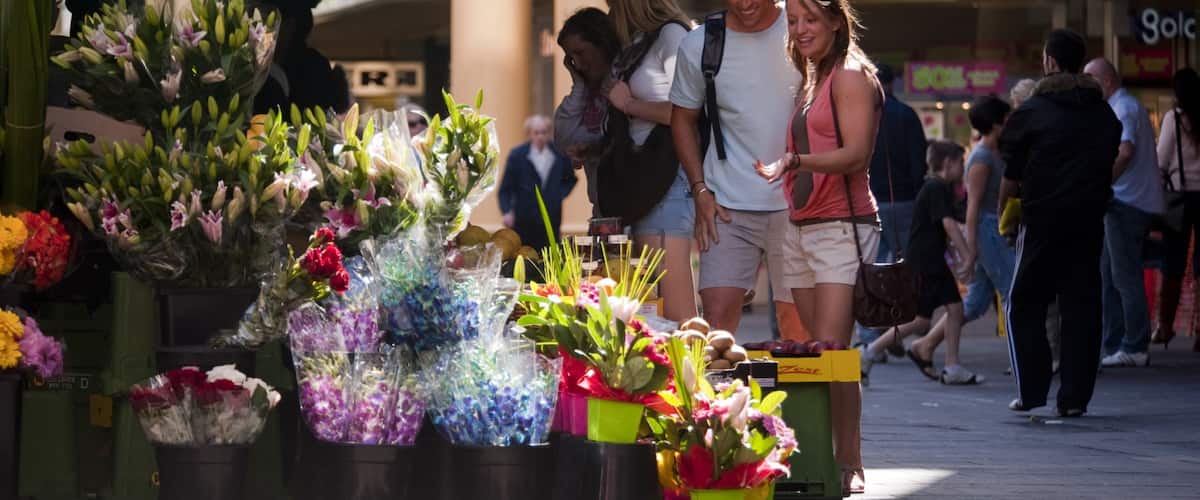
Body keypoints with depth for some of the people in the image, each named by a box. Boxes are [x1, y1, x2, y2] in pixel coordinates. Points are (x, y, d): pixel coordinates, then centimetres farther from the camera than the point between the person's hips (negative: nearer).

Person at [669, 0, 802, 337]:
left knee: (794, 313, 5)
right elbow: (683, 118, 14)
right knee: (717, 312, -9)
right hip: (729, 206, 1)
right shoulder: (697, 46, 2)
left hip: (795, 203, -1)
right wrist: (700, 189, 4)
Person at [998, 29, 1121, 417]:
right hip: (1090, 220, 4)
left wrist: (1004, 211, 14)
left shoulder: (1030, 113, -4)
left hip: (1043, 221, -4)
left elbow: (1011, 177, -2)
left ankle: (1031, 391, 0)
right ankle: (1075, 397, 3)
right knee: (1082, 305, 6)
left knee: (1025, 305, 7)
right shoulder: (1105, 114, 9)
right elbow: (1109, 164, 14)